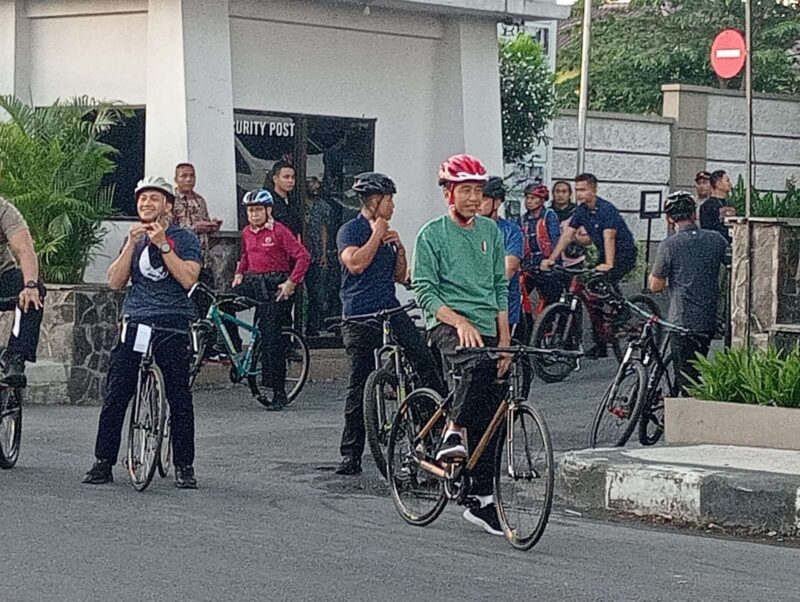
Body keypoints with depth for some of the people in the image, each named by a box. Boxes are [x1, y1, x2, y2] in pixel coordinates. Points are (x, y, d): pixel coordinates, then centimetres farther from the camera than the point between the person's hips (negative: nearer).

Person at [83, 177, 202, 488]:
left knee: (179, 399, -2)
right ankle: (103, 462, 4)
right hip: (134, 322, 3)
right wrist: (132, 244, -4)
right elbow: (115, 281, 5)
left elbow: (188, 279, -11)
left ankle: (184, 466, 7)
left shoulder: (184, 238, 5)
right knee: (115, 395, -3)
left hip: (173, 325, -3)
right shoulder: (134, 239, 18)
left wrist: (162, 244, -13)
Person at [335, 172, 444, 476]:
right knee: (359, 387, -2)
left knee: (426, 360, -13)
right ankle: (351, 454, 4)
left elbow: (399, 276, 21)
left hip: (391, 312, 6)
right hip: (360, 319, -6)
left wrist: (400, 248, 4)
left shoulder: (384, 232, 18)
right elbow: (355, 263, -21)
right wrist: (377, 234, -10)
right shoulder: (351, 230, -3)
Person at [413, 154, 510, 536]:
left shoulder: (491, 231, 13)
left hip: (486, 328, 5)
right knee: (478, 361, -39)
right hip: (446, 324, -5)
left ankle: (481, 500, 7)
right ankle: (453, 433, -26)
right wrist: (460, 322, -21)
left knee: (488, 422, 1)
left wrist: (505, 340, 11)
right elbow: (425, 291, -7)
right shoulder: (432, 234, -1)